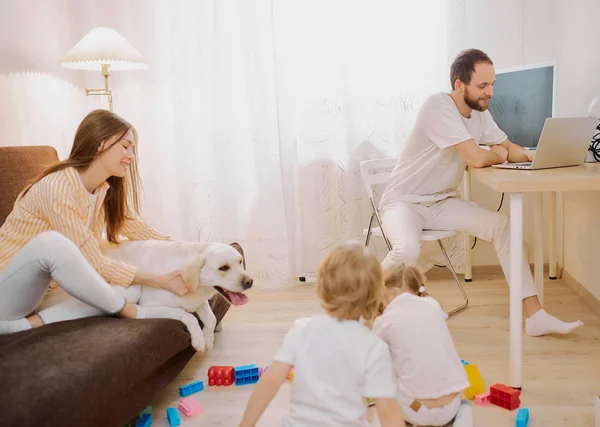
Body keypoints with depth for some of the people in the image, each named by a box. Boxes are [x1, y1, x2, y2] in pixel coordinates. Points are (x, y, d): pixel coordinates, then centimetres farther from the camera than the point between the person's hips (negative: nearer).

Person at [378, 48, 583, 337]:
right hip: (403, 201, -7)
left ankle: (534, 315, -6)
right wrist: (499, 154, -6)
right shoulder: (438, 107, -23)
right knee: (408, 250, -36)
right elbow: (477, 158, -29)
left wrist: (530, 155, -12)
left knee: (501, 225, -10)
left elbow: (508, 147, 11)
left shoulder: (480, 112, 3)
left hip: (442, 201, 7)